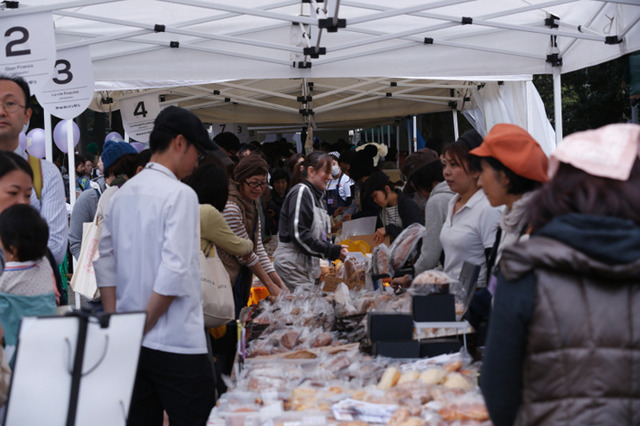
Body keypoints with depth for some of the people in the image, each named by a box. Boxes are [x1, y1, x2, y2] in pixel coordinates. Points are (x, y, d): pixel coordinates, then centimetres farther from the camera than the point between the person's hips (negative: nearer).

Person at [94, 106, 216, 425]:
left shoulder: (121, 195, 11)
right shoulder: (180, 195, -11)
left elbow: (105, 264, 13)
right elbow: (175, 271, -18)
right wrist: (143, 325, -10)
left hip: (130, 344, 8)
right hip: (177, 344, -7)